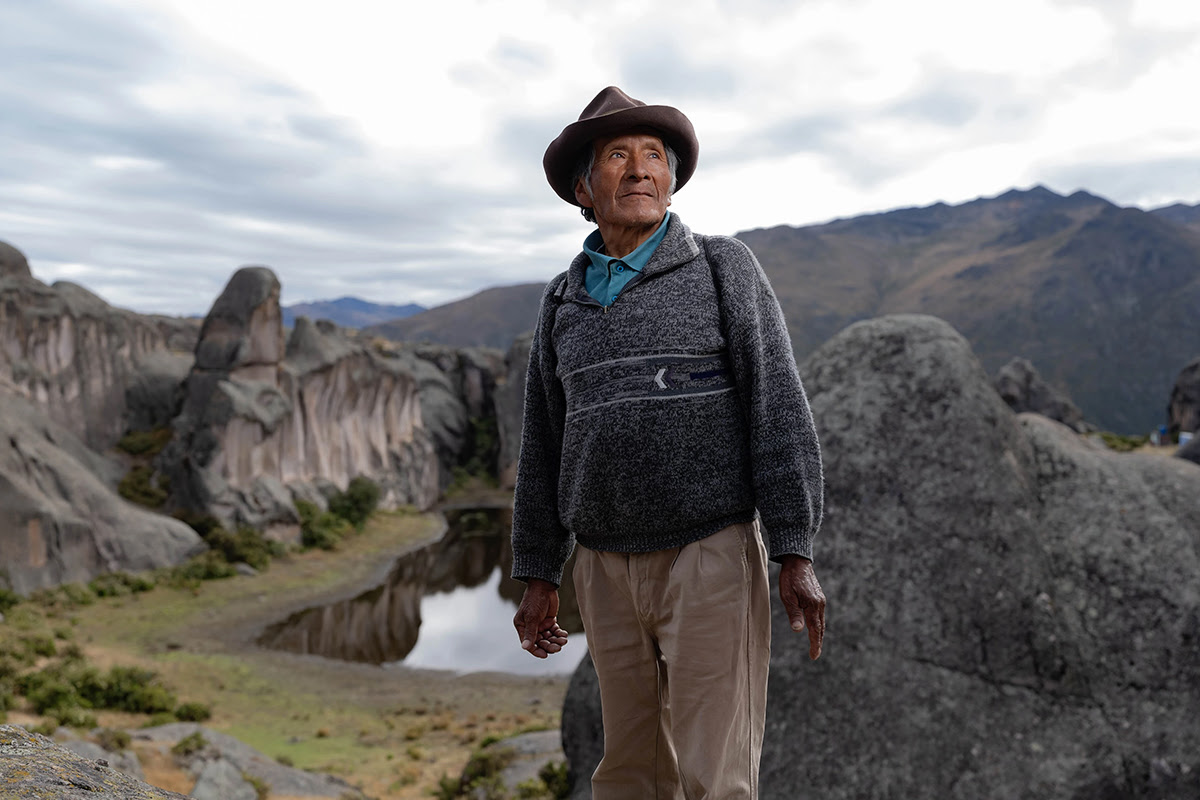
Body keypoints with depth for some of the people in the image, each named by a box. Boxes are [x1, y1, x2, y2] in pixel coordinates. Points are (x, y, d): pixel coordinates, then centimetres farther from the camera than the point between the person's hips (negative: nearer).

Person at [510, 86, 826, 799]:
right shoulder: (563, 301, 10)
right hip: (606, 569, 4)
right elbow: (544, 446, 12)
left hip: (712, 555, -4)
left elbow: (779, 410, -7)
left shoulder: (725, 269, -1)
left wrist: (797, 554, -14)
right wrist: (538, 577, 11)